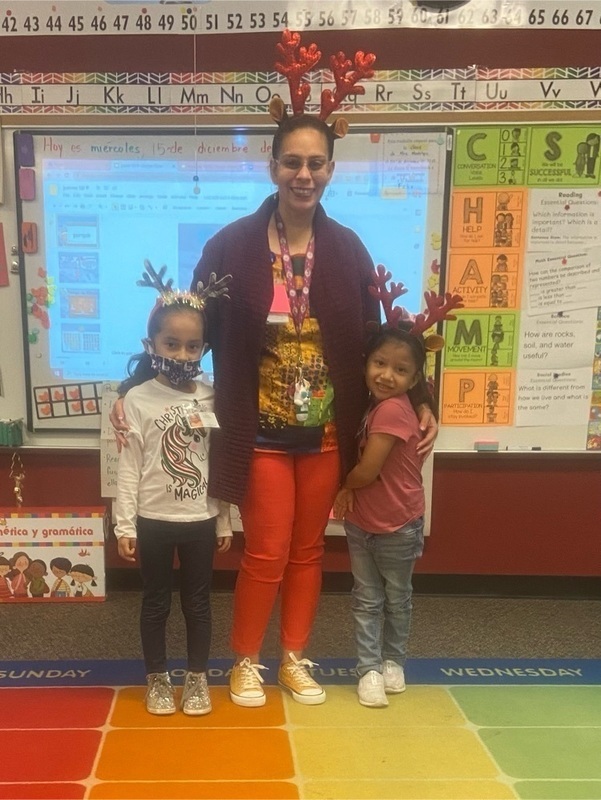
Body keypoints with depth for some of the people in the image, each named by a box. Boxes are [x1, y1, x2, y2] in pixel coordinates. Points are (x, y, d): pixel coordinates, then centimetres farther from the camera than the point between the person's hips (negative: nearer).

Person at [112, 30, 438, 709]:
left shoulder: (347, 249, 1)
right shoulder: (233, 245, -8)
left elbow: (370, 342, 5)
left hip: (327, 431, 3)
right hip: (261, 432, -3)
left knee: (308, 549, 15)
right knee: (267, 553, 4)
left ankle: (294, 658, 34)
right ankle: (245, 662, 29)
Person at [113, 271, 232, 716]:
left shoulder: (212, 399, -2)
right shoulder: (138, 399, -8)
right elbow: (129, 466, -6)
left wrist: (225, 523, 4)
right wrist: (125, 525, -7)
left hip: (202, 520, 2)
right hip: (153, 520, -1)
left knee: (198, 601, 13)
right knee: (156, 601, 13)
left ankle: (197, 678, 30)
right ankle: (158, 678, 30)